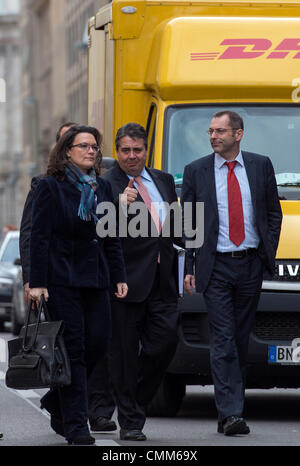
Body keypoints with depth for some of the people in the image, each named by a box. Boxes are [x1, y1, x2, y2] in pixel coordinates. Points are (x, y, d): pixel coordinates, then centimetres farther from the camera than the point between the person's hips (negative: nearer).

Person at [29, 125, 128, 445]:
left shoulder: (102, 188, 13)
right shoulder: (50, 187, -3)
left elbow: (112, 238, 17)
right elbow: (39, 236, -7)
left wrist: (119, 277, 10)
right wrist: (37, 282, -13)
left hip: (95, 278, 6)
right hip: (62, 278, -6)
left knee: (98, 343, -1)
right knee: (73, 349, -6)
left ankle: (58, 400, 22)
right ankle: (76, 426, -3)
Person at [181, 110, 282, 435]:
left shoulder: (260, 166, 7)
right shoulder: (196, 171, 4)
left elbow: (273, 213, 12)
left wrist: (268, 254, 2)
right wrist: (188, 268, -1)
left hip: (251, 265, 2)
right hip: (215, 267, -2)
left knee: (241, 339, 8)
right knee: (223, 341, -9)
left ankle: (230, 410, 18)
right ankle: (231, 413, -14)